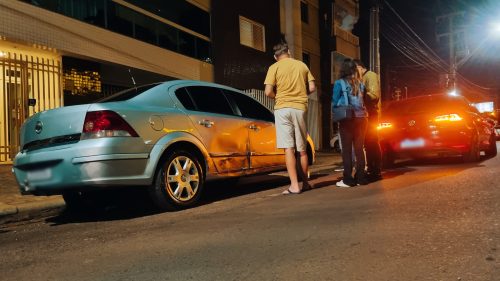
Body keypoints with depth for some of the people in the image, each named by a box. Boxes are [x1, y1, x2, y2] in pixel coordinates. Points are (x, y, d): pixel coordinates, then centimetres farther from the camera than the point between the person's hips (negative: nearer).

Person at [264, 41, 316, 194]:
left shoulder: (274, 67, 1)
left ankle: (294, 186, -9)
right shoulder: (302, 65, 11)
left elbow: (268, 91, -7)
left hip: (282, 108, -3)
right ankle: (305, 183, 21)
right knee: (301, 149, 12)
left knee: (289, 148, -4)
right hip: (300, 108, 3)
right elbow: (312, 88, 7)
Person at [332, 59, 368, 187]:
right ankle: (360, 177, 11)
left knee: (346, 149, -1)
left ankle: (348, 179, -1)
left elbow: (335, 102, -2)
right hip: (361, 117, 4)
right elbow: (364, 100, 13)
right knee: (359, 148, 9)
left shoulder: (339, 83, -3)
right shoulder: (360, 83, 10)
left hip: (347, 119, -4)